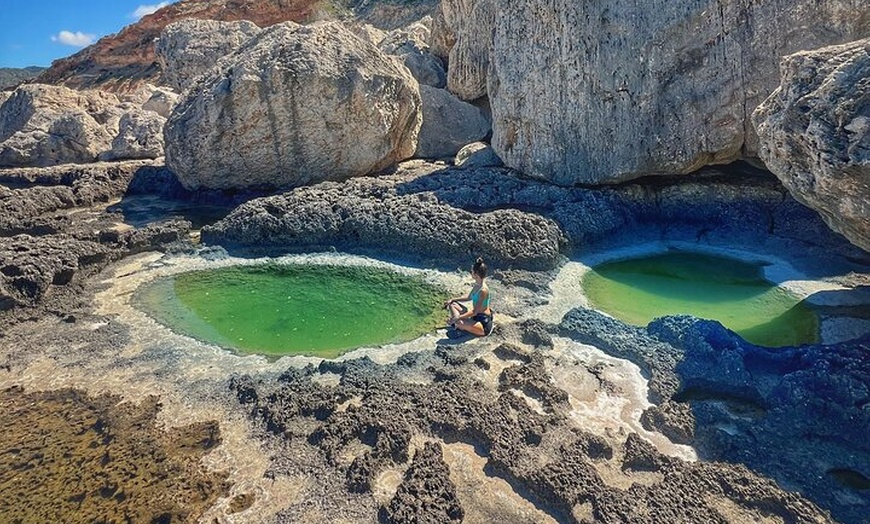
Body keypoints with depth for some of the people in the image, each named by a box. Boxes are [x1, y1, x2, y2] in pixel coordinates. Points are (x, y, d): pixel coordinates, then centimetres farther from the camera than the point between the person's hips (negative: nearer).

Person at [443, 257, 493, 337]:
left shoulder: (483, 290, -26)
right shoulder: (477, 284, 1)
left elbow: (475, 312, -26)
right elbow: (469, 298, 19)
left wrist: (457, 318, -30)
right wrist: (452, 299, 14)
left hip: (483, 323, -10)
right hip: (476, 317, 10)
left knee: (458, 322, -34)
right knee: (452, 304, 9)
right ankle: (460, 326, -6)